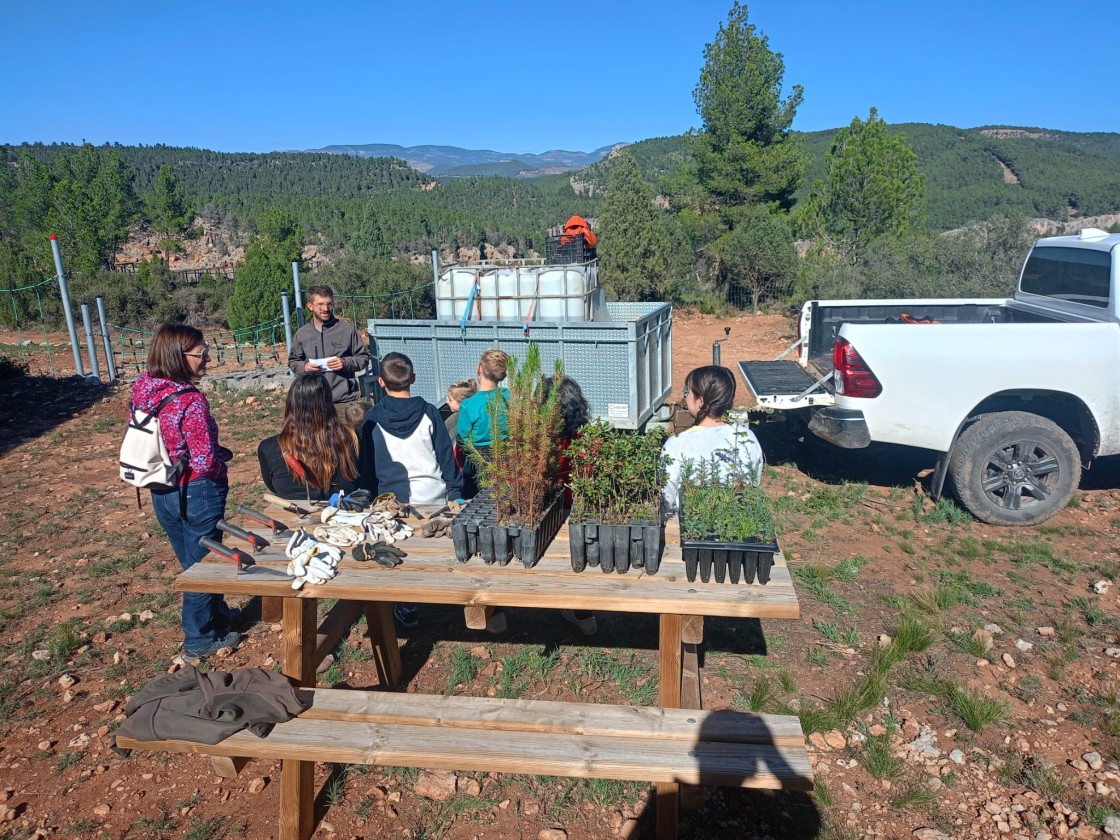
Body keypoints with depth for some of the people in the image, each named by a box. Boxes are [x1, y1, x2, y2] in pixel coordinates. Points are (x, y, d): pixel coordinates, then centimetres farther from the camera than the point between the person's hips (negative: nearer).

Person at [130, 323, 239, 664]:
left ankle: (219, 614, 44)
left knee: (192, 563, 23)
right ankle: (200, 641, 25)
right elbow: (205, 463, -26)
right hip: (197, 494, -7)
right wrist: (223, 454, -5)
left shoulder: (143, 391, -3)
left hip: (162, 493, 7)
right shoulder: (191, 401, -25)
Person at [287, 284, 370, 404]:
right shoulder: (302, 334, 7)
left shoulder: (347, 329, 0)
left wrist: (346, 363, -13)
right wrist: (303, 367, -4)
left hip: (345, 399, -1)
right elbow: (293, 361, 18)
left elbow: (364, 357, 5)